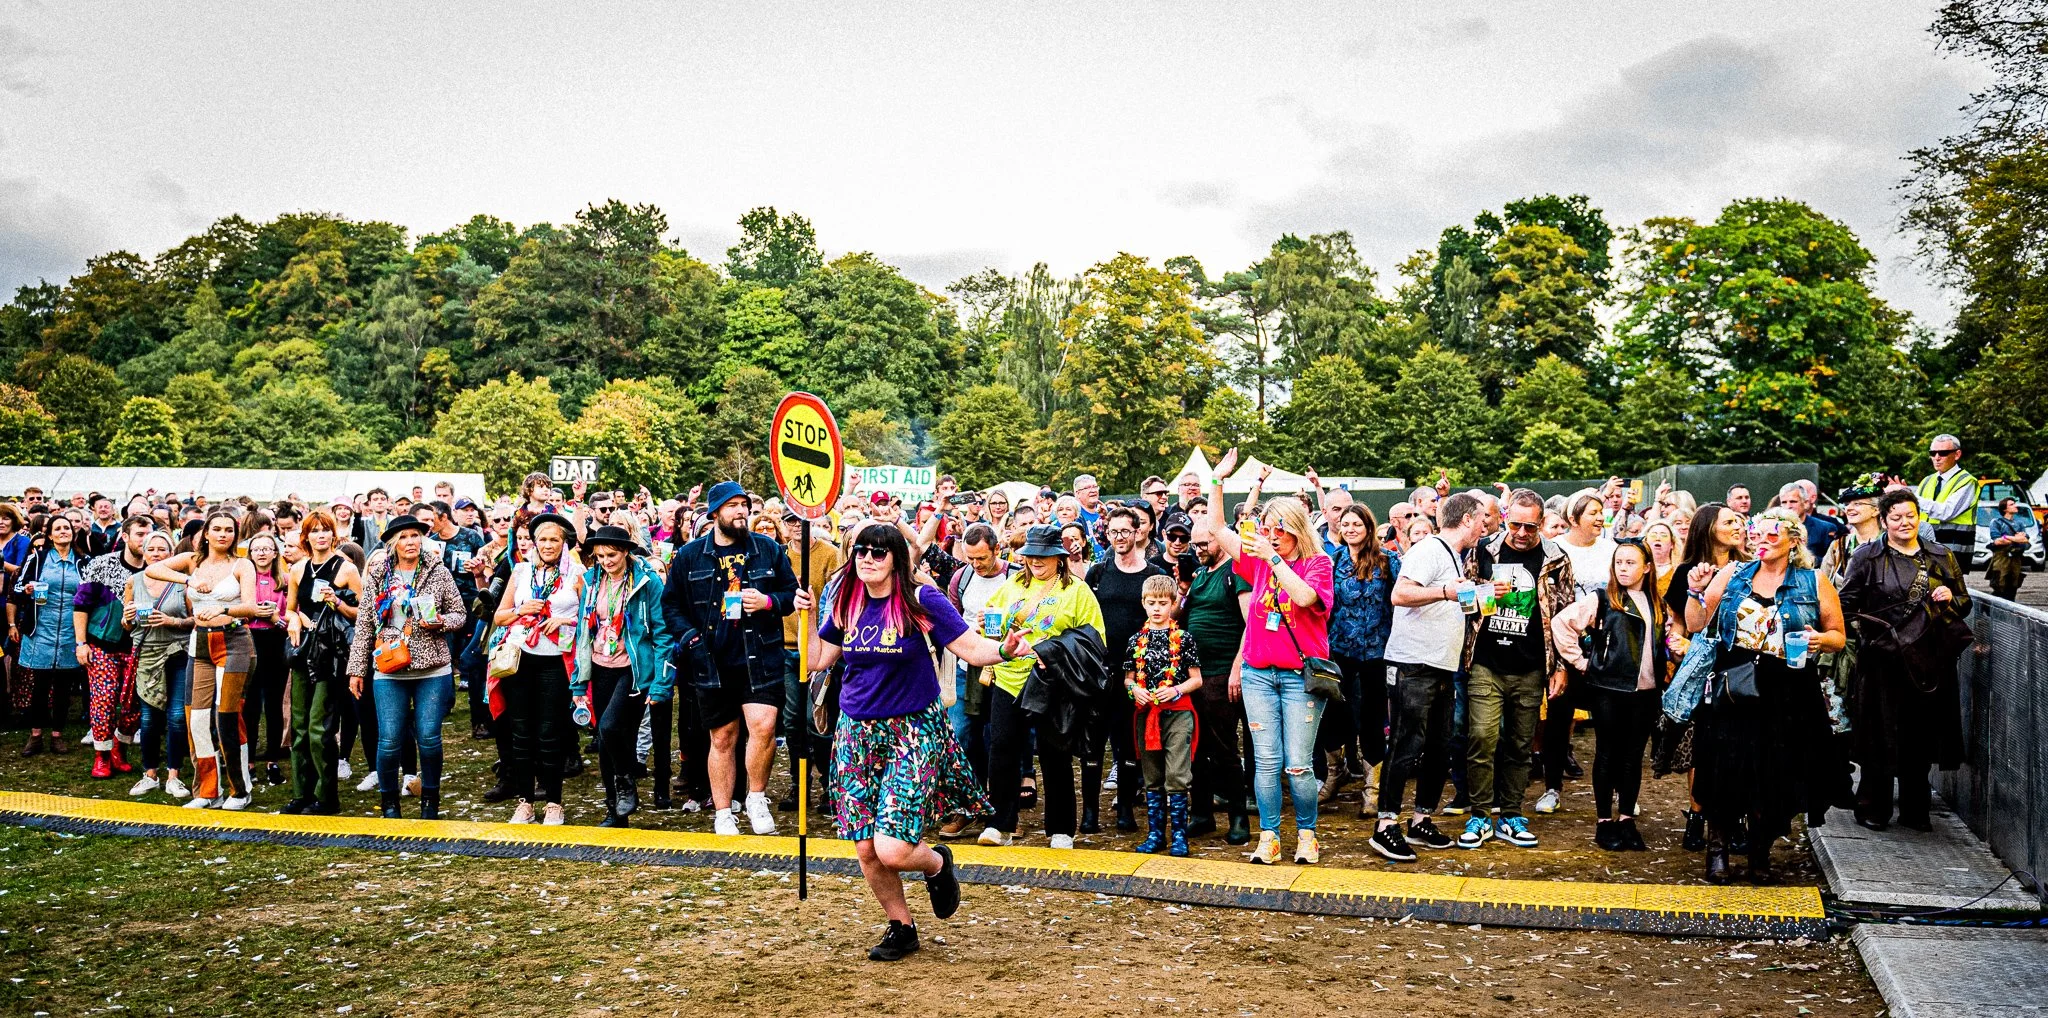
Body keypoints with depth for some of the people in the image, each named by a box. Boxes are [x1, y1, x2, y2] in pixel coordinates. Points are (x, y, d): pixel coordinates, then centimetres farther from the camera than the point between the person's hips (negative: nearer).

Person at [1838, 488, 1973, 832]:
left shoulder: (1942, 557, 13)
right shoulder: (1867, 557, 2)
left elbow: (1964, 605, 19)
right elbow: (1845, 604, 2)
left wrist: (1951, 597, -2)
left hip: (1929, 661, 3)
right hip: (1883, 660, -3)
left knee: (1921, 738, 8)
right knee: (1881, 736, 0)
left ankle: (1915, 810, 20)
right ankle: (1874, 809, 12)